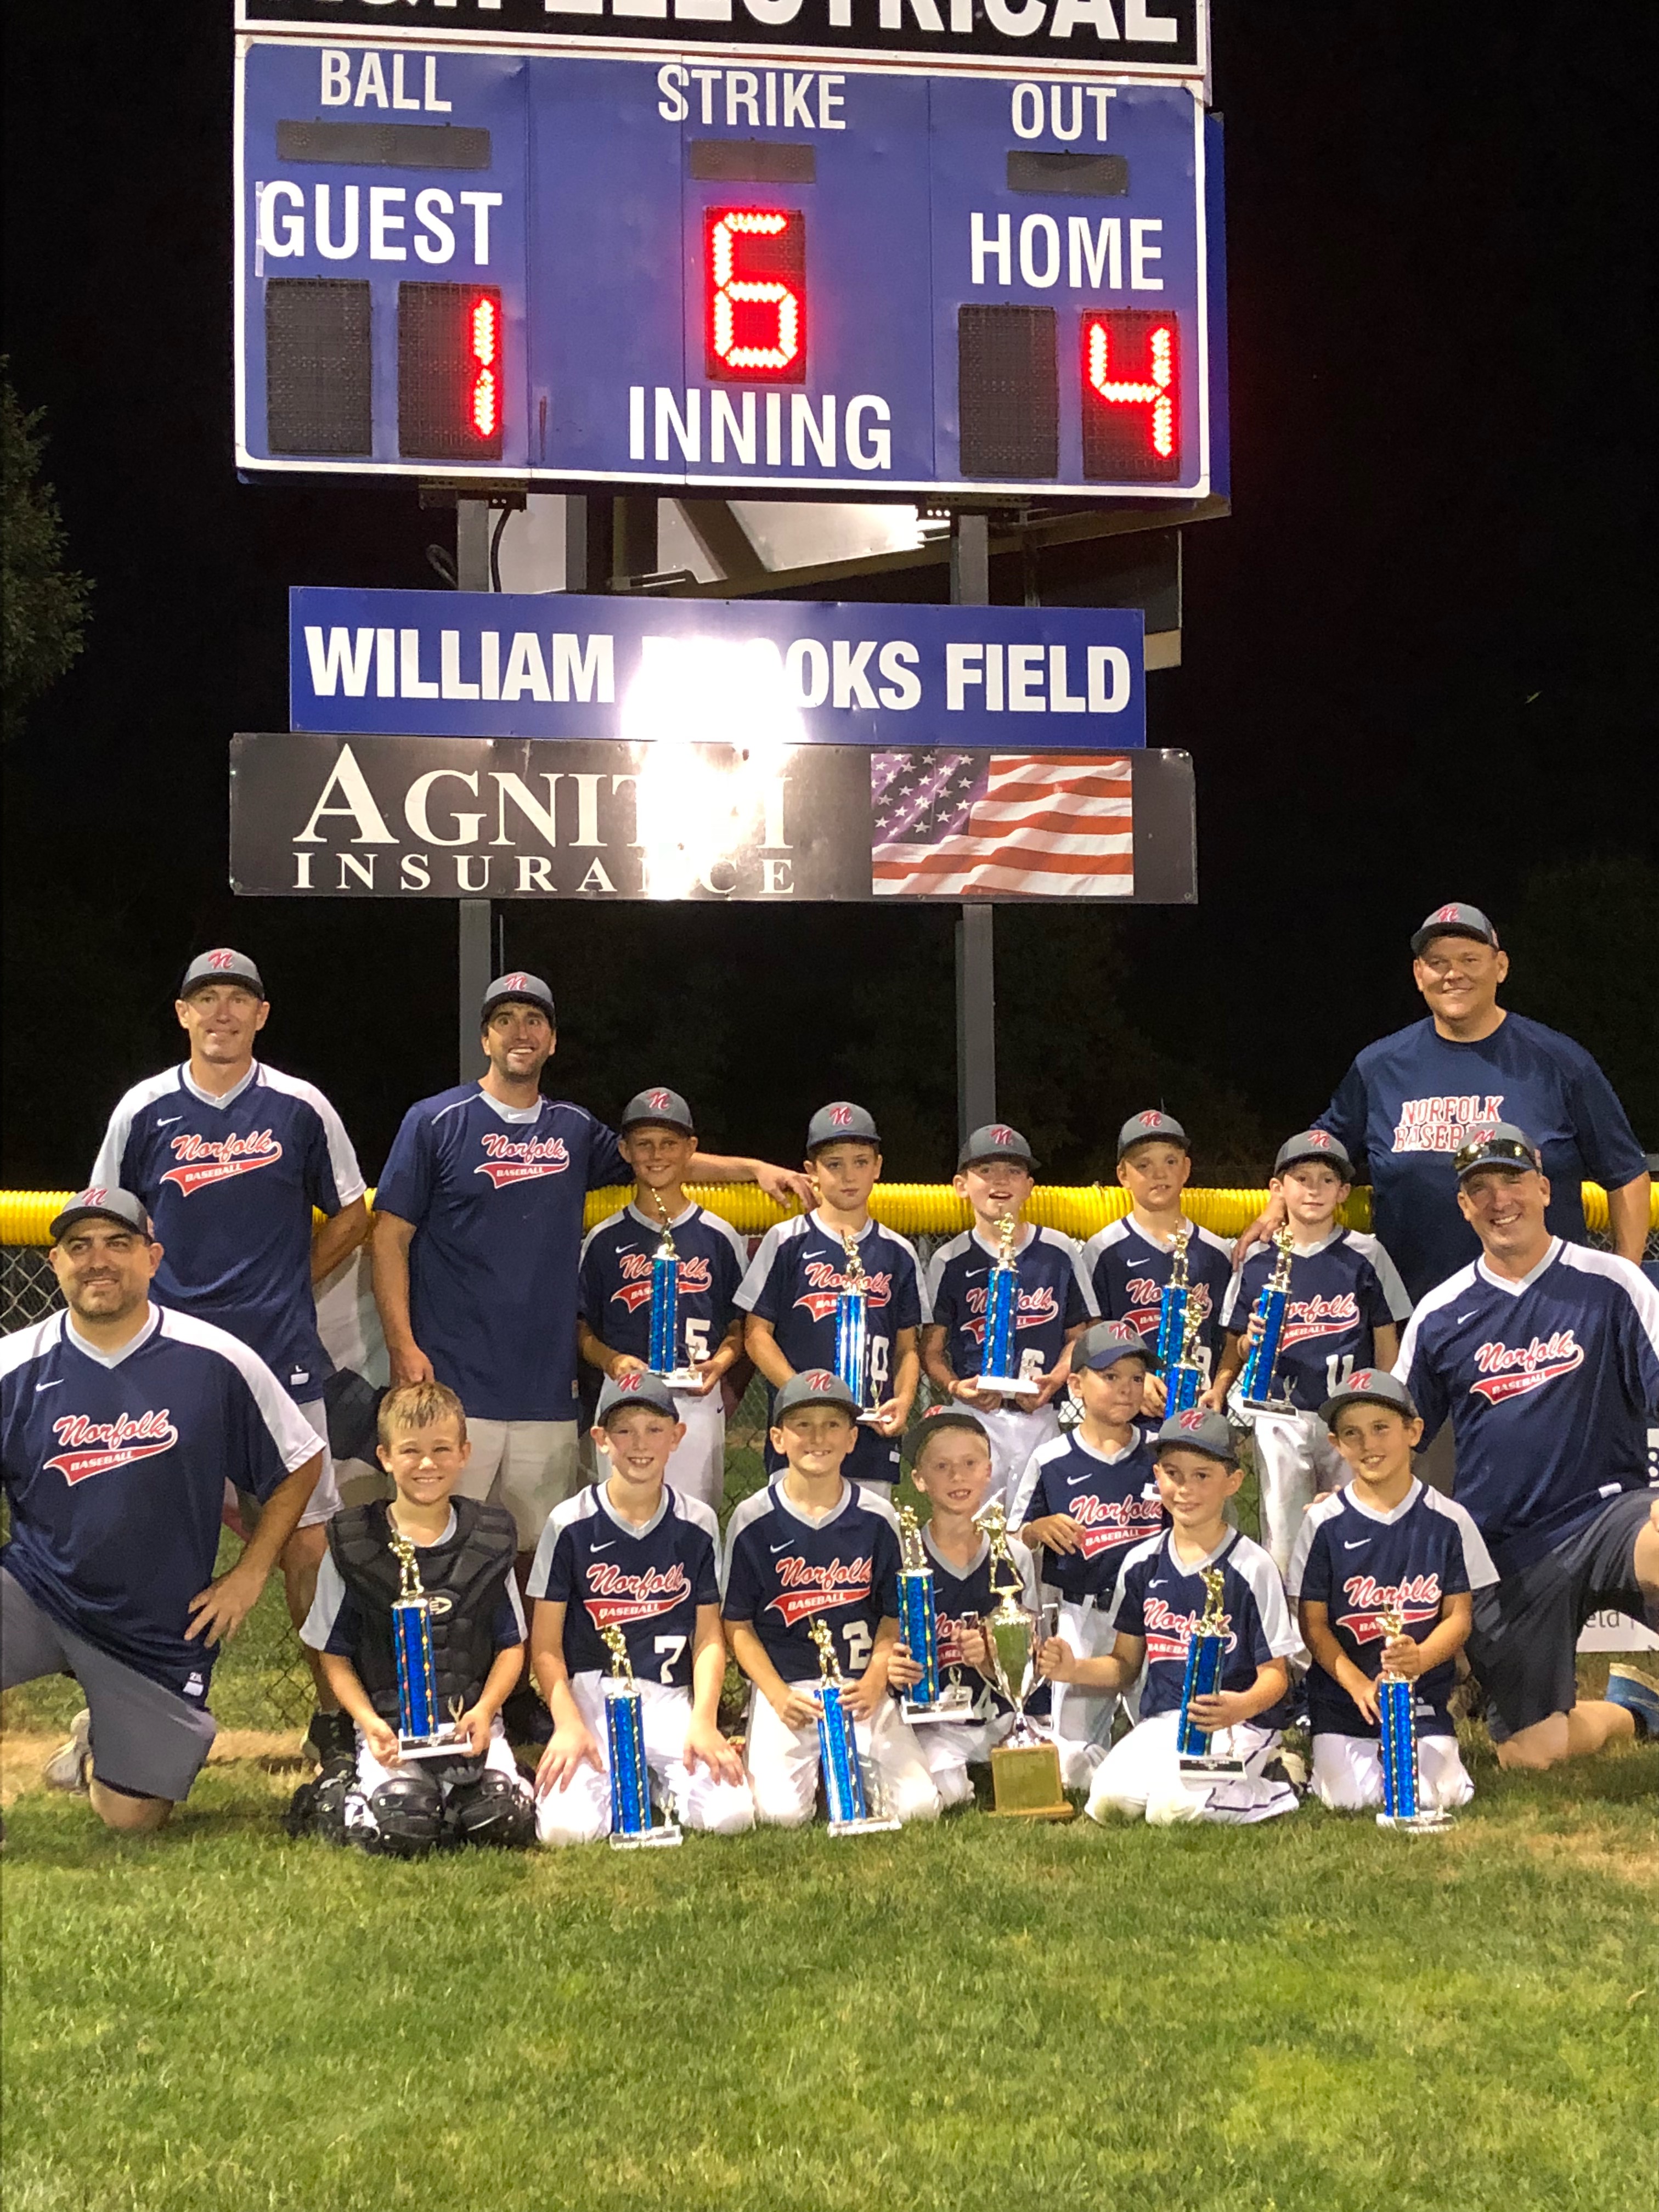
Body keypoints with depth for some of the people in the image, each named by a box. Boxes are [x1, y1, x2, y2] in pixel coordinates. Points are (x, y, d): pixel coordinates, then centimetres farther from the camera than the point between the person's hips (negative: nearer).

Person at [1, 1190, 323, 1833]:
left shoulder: (217, 1362, -8)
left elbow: (299, 1465, 4)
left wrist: (249, 1576, 0)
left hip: (162, 1628, 0)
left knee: (132, 1818, 3)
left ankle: (95, 1746, 39)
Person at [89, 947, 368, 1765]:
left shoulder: (301, 1108, 4)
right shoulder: (144, 1110, 5)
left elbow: (350, 1216, 14)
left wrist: (286, 1287, 6)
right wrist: (155, 1295, 5)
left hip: (283, 1358, 0)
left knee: (307, 1543, -2)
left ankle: (333, 1713, 9)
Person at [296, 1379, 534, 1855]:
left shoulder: (489, 1540, 8)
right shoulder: (352, 1545, 1)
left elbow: (511, 1644, 11)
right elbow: (334, 1656, 4)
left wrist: (485, 1709, -8)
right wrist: (368, 1722, -12)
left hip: (472, 1721, 2)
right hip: (389, 1722, -2)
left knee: (503, 1822, -22)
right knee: (401, 1831, -26)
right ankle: (330, 1797, 6)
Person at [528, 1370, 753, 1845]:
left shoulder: (697, 1525, 5)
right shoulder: (571, 1524, -1)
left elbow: (709, 1637, 6)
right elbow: (545, 1643, -1)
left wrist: (703, 1722, -9)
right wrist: (568, 1724, -14)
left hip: (671, 1698, 2)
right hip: (590, 1694, -1)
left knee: (730, 1815, -23)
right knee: (567, 1827, -26)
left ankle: (663, 1782, 10)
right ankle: (622, 1783, 9)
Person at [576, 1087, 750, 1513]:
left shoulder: (719, 1238, 7)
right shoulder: (605, 1239, 8)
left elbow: (742, 1325, 10)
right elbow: (582, 1330, 10)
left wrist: (719, 1364, -9)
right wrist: (611, 1361, -10)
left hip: (696, 1403, 0)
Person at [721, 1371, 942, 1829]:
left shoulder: (877, 1519, 3)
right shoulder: (753, 1521, -2)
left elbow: (892, 1618, 8)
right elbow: (738, 1625, 2)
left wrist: (874, 1683, -9)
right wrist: (779, 1696, -11)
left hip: (861, 1685, 1)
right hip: (783, 1686, -1)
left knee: (918, 1806, -16)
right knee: (781, 1812, -23)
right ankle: (811, 1765, 11)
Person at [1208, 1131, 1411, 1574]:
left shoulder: (1366, 1256, 3)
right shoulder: (1257, 1263, 7)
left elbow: (1387, 1346, 6)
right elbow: (1235, 1351, 12)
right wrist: (1251, 1340, -10)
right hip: (1281, 1421, 1)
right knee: (1283, 1547, -2)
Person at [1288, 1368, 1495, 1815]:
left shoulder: (1448, 1521, -1)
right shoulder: (1325, 1523, -3)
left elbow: (1459, 1616, 0)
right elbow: (1313, 1623, -2)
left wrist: (1419, 1659, -21)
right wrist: (1358, 1684, -16)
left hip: (1424, 1693, 0)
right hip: (1342, 1693, 0)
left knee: (1433, 1796, -16)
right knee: (1351, 1798, -16)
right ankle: (1324, 1754, 19)